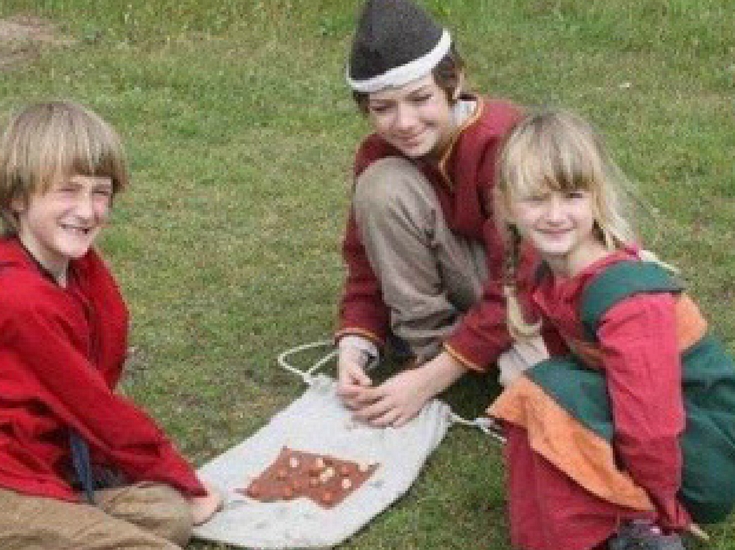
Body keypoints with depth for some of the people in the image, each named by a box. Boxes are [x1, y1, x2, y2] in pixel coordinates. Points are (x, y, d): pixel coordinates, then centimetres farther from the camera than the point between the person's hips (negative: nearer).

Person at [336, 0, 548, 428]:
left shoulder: (501, 141, -29)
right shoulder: (378, 154, -11)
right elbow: (366, 262, -4)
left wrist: (432, 379, -32)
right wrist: (354, 348, -23)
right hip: (465, 277, 4)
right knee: (383, 185, -23)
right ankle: (426, 342, -12)